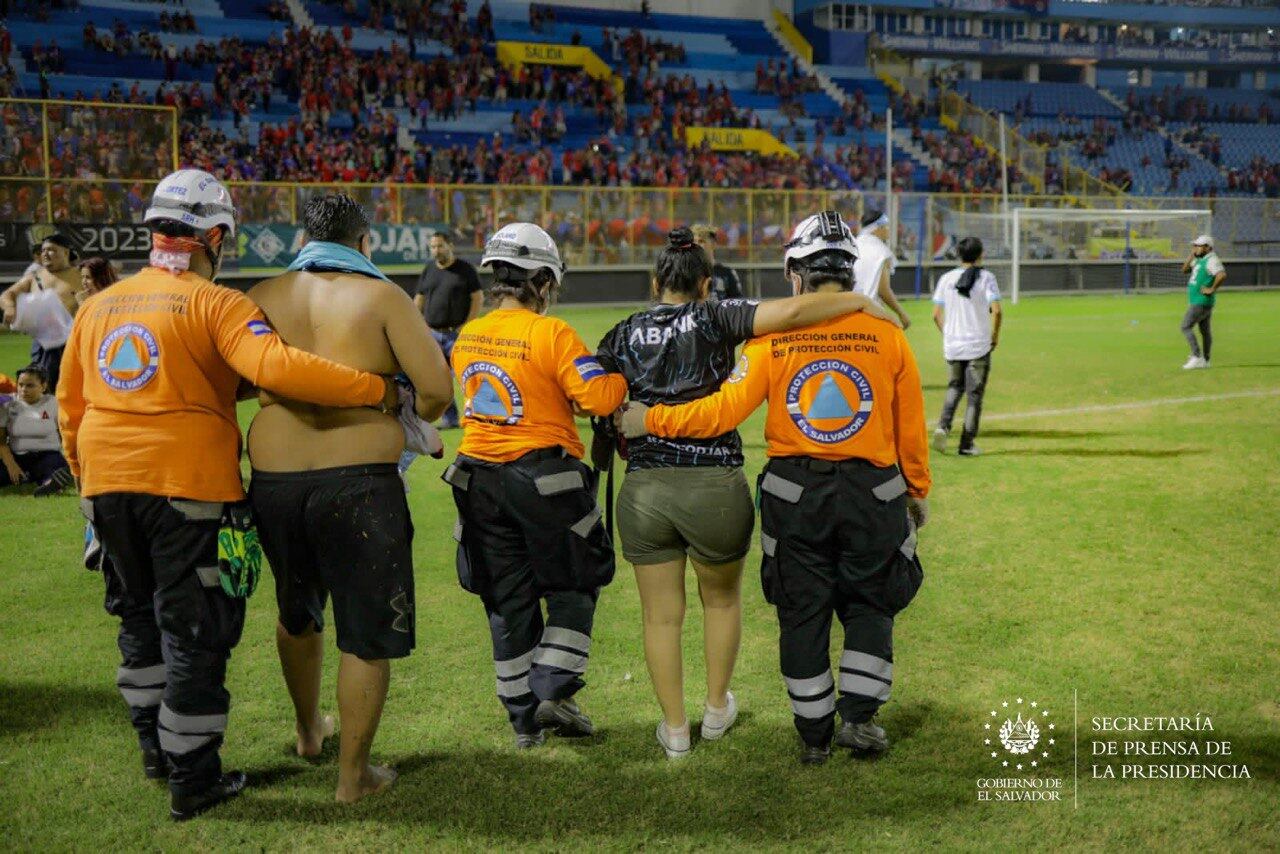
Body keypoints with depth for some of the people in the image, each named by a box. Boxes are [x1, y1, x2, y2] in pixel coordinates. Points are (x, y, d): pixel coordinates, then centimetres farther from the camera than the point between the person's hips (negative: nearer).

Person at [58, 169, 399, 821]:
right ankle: (193, 778, 10)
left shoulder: (97, 307, 10)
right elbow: (277, 368, -25)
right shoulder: (214, 304, -10)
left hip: (106, 485, 6)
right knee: (195, 630, 4)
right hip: (188, 488, -6)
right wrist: (377, 391, -21)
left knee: (142, 615, 23)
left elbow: (70, 406, 16)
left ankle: (155, 744, 35)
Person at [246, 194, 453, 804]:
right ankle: (353, 776, 15)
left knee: (296, 612, 27)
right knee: (366, 632, 8)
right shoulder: (381, 296, -3)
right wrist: (411, 421, 12)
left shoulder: (262, 297, 6)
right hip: (359, 479, -4)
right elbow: (437, 388, -9)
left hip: (274, 478, 5)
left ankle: (308, 729, 47)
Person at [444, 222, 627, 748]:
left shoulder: (467, 338, 5)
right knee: (573, 586, 15)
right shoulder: (551, 334, -15)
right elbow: (601, 398, -20)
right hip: (544, 478, -5)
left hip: (479, 479, 6)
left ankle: (524, 717, 20)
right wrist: (623, 375, 0)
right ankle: (553, 690, 6)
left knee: (507, 600, 14)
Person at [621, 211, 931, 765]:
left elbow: (725, 411, -15)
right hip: (872, 493, 0)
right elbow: (911, 428, 2)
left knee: (801, 614, 13)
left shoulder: (772, 339, -8)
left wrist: (650, 420, -5)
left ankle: (814, 735, 21)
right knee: (869, 605, 19)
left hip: (793, 494, 0)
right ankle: (859, 715, 11)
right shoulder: (887, 338, -4)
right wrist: (918, 489, 17)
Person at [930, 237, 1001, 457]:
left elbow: (936, 314, 1)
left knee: (955, 386, 21)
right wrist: (995, 336, -1)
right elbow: (996, 311, -15)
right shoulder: (986, 277, -5)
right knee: (975, 395, 6)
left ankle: (943, 426, -1)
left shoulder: (946, 278, 3)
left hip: (952, 346, 3)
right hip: (979, 346, -3)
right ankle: (966, 444, 7)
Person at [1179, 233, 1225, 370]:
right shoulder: (1199, 260, 13)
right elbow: (1184, 270, 17)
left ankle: (1196, 357, -14)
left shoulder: (1212, 260, -17)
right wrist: (1192, 256, 6)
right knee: (1204, 330, 13)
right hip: (1196, 301, 10)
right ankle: (1205, 361, 19)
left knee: (1186, 327, -11)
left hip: (1202, 302, -10)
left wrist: (1212, 289, -24)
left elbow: (1222, 275, -31)